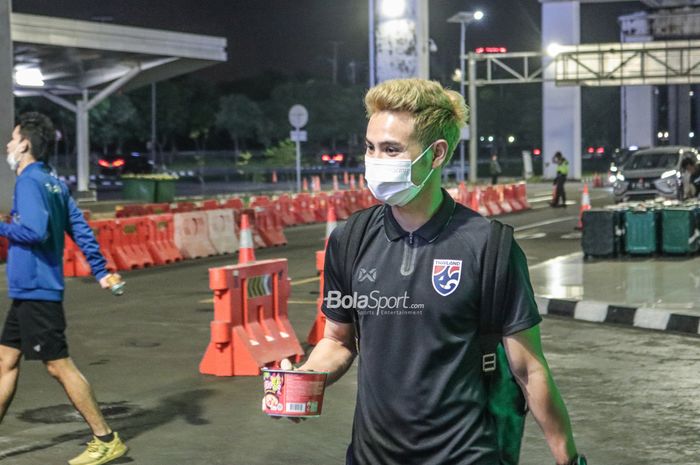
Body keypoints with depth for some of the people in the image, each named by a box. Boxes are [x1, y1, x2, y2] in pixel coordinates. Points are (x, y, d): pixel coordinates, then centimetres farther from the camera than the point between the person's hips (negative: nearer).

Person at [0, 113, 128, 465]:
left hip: (36, 290, -10)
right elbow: (80, 229, 12)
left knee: (58, 365, -5)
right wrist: (101, 271, 12)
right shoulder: (54, 182, 13)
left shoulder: (29, 181, -14)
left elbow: (36, 231, -25)